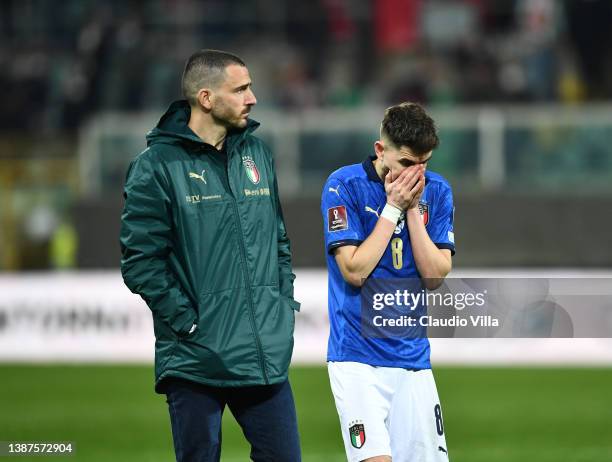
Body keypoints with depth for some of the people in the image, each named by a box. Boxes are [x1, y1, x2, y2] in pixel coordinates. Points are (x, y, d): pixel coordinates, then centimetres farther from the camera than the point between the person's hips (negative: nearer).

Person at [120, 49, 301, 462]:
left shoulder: (256, 154, 12)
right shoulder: (158, 165, -7)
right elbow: (140, 261, -10)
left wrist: (285, 303, 10)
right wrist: (188, 320, -14)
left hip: (267, 355, 5)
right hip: (196, 361, -5)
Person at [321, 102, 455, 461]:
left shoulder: (437, 191, 6)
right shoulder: (345, 186, -6)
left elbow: (435, 276, -1)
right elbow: (354, 270, -13)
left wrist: (413, 209, -9)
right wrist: (393, 207, -11)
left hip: (413, 355, 4)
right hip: (358, 355, -4)